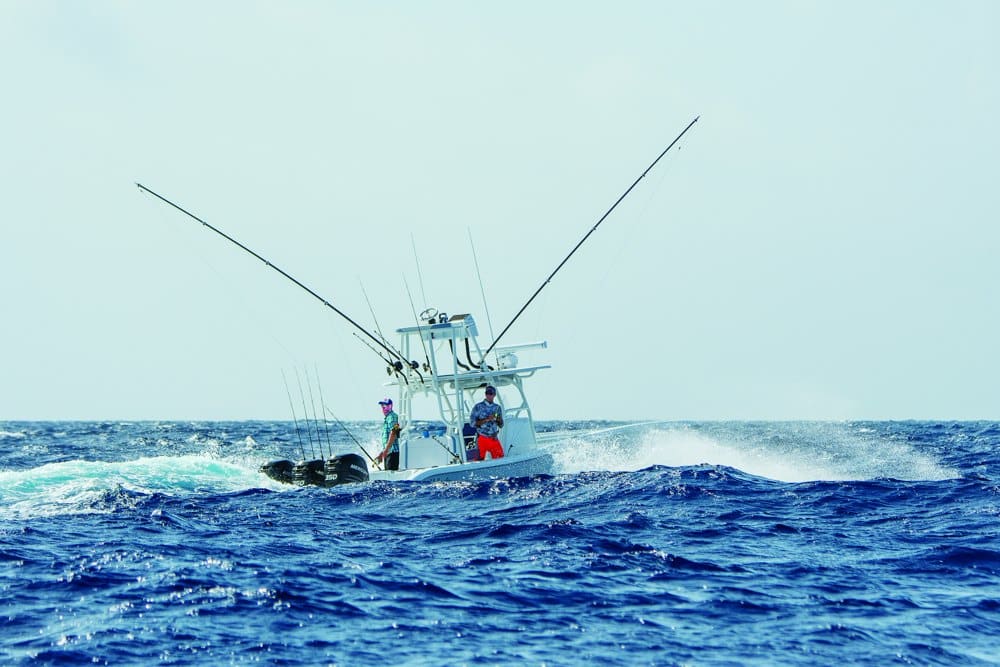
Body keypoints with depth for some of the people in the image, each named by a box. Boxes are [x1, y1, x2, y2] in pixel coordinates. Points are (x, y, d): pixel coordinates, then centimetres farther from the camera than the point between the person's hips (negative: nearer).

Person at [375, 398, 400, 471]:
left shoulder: (392, 416, -9)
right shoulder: (387, 418, 23)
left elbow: (393, 434, -20)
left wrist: (386, 450, -24)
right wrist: (382, 453, 24)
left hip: (392, 451, -11)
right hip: (387, 452, 11)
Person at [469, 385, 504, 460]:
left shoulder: (497, 408, 10)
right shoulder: (478, 407, -2)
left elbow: (501, 425, 13)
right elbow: (472, 423, -9)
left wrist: (498, 419, -10)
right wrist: (487, 419, -18)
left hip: (494, 439, 3)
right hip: (482, 439, -3)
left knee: (500, 459, -2)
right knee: (479, 460, -4)